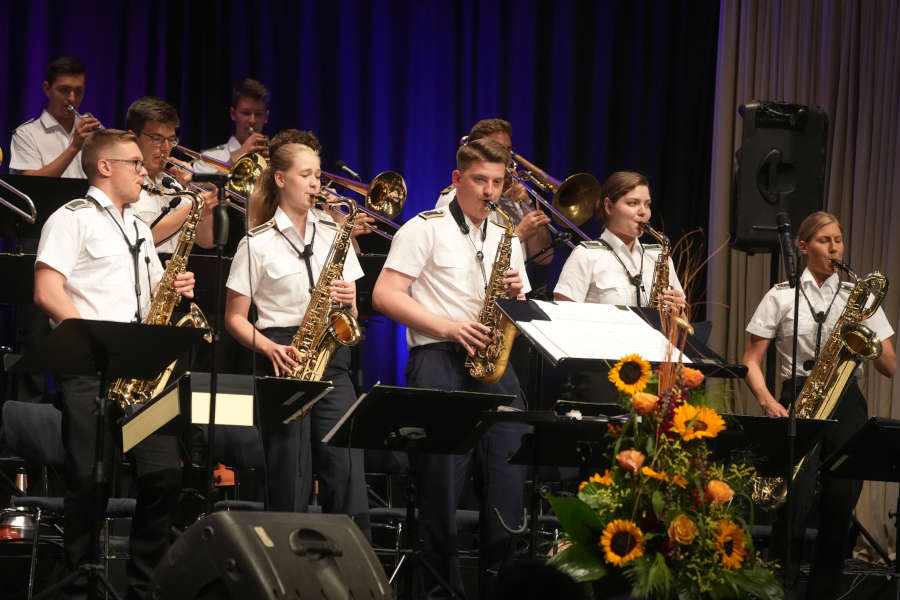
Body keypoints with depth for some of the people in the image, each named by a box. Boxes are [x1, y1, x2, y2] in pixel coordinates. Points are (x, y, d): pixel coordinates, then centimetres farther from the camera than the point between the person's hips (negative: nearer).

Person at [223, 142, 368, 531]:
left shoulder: (334, 235, 14)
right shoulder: (258, 243, 3)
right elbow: (235, 318, 2)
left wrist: (348, 301, -6)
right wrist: (270, 347, -15)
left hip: (330, 357, 3)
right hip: (285, 362, -3)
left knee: (347, 472, -9)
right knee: (289, 483, -4)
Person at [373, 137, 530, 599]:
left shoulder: (506, 239, 21)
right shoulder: (426, 229, 3)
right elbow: (384, 295, -5)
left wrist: (517, 295, 0)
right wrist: (449, 327, -13)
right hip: (439, 360, -5)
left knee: (507, 481, -3)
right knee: (442, 482, -6)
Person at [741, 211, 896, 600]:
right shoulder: (782, 296, 7)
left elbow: (890, 369, 11)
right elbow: (751, 362, 4)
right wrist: (768, 402, -13)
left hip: (847, 406, 3)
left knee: (839, 510, -3)